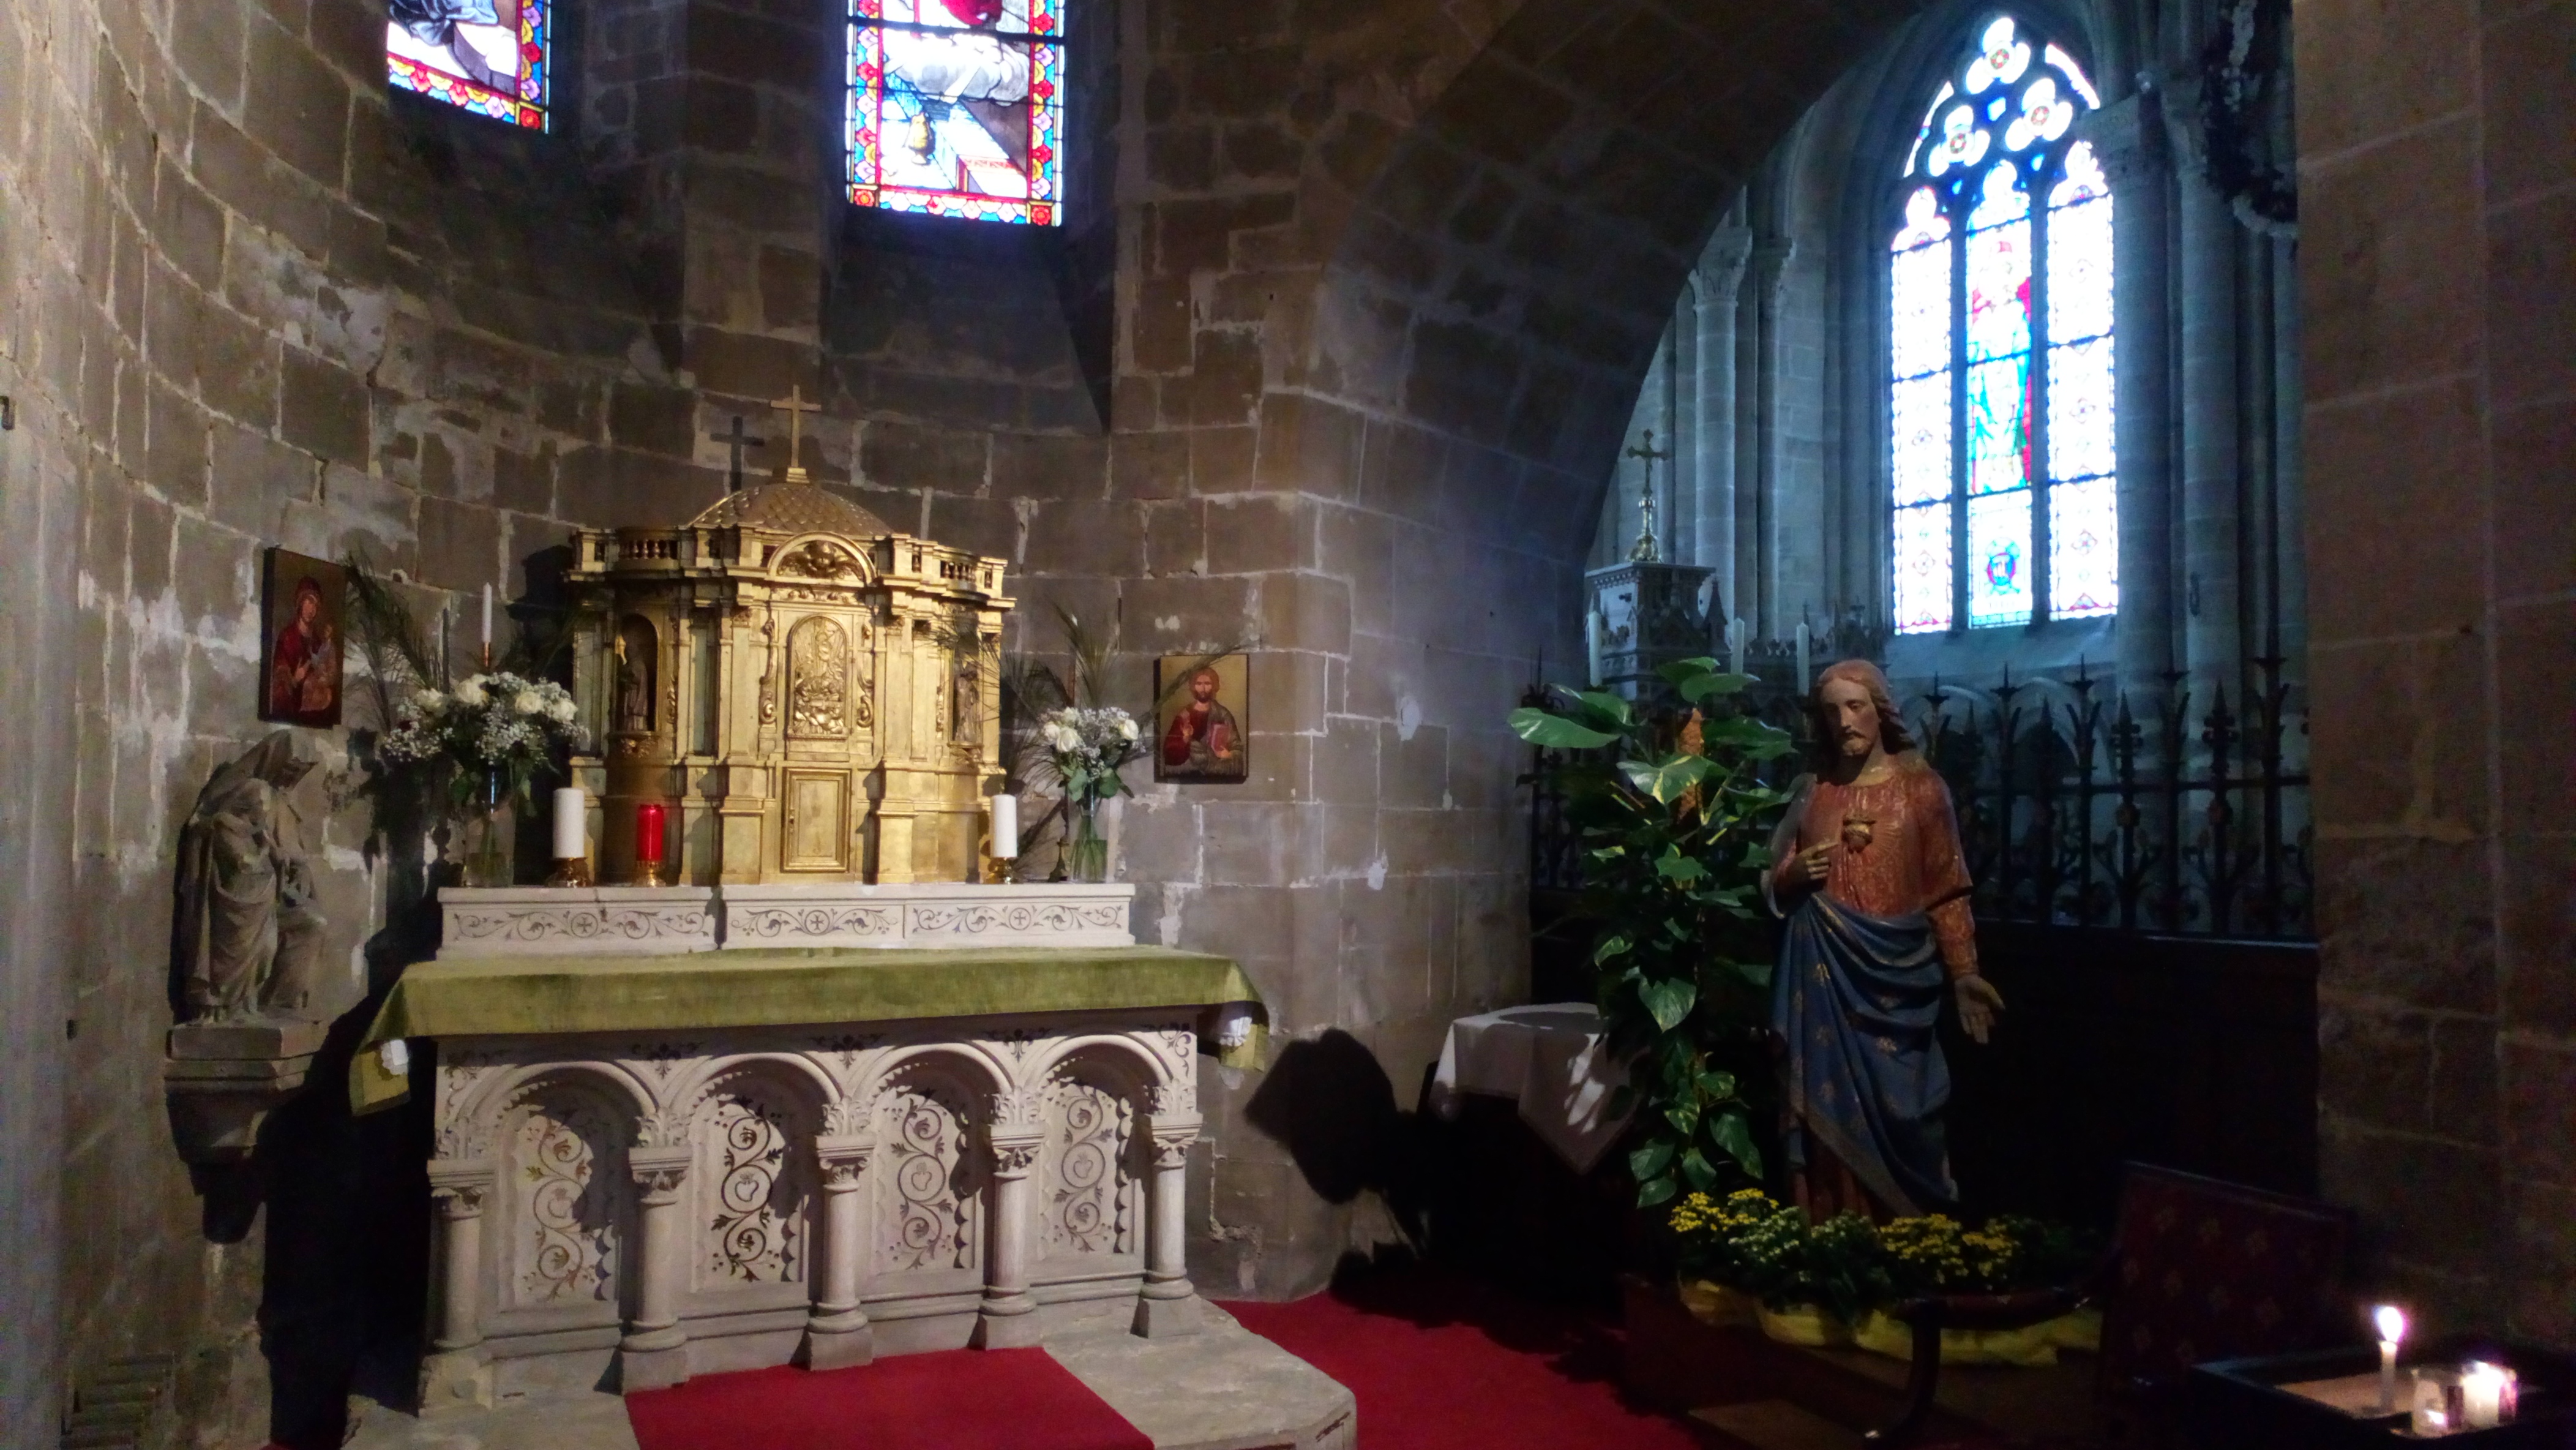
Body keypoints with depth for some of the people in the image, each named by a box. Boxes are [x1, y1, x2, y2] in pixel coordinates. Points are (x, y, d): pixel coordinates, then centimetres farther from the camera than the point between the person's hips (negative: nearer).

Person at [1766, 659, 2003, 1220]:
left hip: (1896, 974, -2)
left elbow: (1947, 891, -2)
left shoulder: (1920, 787, 0)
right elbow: (1778, 887, 14)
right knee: (1829, 1108, 3)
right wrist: (1796, 873, -9)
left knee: (1896, 1110, 0)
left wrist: (1964, 973, -11)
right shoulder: (1810, 790, 9)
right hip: (1825, 974, 2)